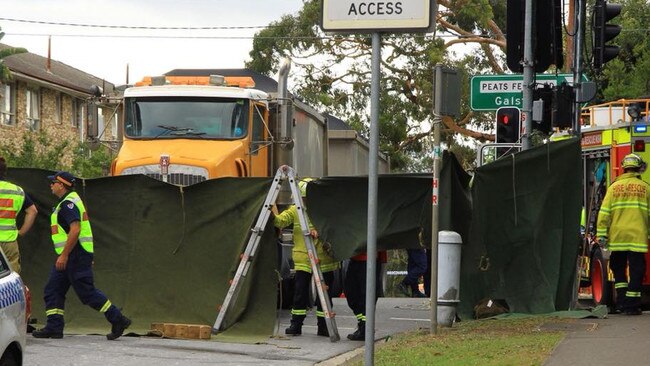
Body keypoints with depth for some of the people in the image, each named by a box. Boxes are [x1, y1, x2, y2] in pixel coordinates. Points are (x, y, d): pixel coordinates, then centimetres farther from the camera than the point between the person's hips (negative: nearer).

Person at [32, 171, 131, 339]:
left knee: (87, 292, -9)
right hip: (70, 256, 11)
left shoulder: (68, 204, -15)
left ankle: (118, 320, -5)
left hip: (75, 255, -11)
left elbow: (75, 230, -26)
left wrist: (64, 255, -26)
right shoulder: (69, 201, 19)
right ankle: (54, 327, 7)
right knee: (53, 290, 8)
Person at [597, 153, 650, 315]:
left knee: (618, 269, 18)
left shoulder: (614, 187, 5)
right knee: (636, 271, 3)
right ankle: (631, 305, 1)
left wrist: (601, 234, 2)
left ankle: (621, 300, 11)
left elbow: (604, 212, 0)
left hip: (617, 237, 2)